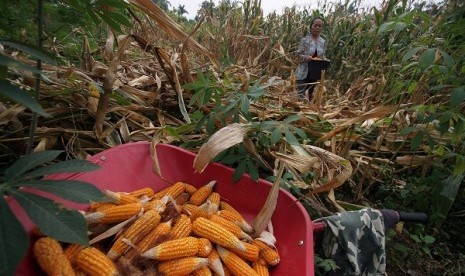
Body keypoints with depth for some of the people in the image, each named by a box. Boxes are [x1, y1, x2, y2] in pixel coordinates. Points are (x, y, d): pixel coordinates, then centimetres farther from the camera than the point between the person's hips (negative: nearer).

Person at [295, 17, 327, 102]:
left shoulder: (323, 41, 5)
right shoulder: (305, 39, -8)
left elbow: (322, 56, 14)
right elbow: (298, 54, -7)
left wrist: (325, 60, -7)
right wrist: (306, 57, -25)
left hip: (315, 72, 5)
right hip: (303, 72, -5)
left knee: (311, 94, 15)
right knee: (300, 94, -6)